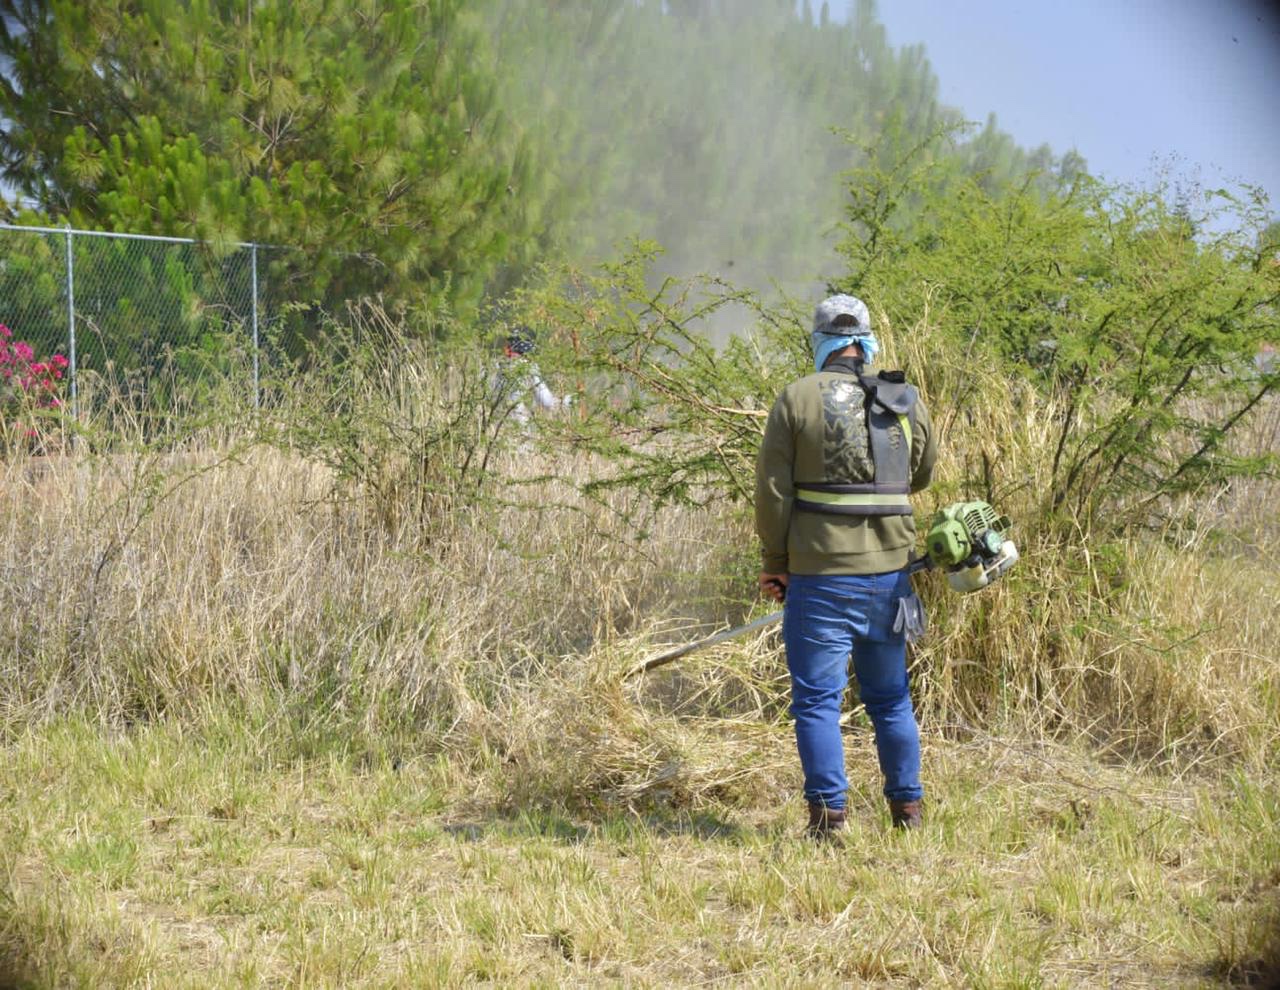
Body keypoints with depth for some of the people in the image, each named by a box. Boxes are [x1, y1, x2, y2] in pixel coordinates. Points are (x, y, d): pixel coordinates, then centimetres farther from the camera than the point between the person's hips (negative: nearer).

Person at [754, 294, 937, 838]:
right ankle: (907, 807, 21)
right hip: (888, 572, 4)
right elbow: (921, 473, 19)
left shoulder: (797, 398, -7)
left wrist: (775, 563, 3)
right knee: (890, 697, 16)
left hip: (819, 574, -4)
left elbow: (773, 487, -7)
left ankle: (828, 813, -2)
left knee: (817, 700, 2)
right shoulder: (905, 401, 4)